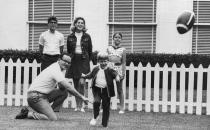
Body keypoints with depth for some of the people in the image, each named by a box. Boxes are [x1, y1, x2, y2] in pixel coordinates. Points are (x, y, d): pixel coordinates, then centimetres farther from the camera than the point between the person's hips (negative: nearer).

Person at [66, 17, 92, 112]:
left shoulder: (87, 37, 4)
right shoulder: (70, 37, 6)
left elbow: (90, 51, 7)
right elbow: (68, 50, 12)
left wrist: (87, 60, 3)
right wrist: (69, 60, 6)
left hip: (83, 60, -2)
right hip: (73, 61, 2)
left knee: (81, 83, -15)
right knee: (75, 84, 5)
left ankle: (80, 105, -12)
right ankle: (77, 105, 12)